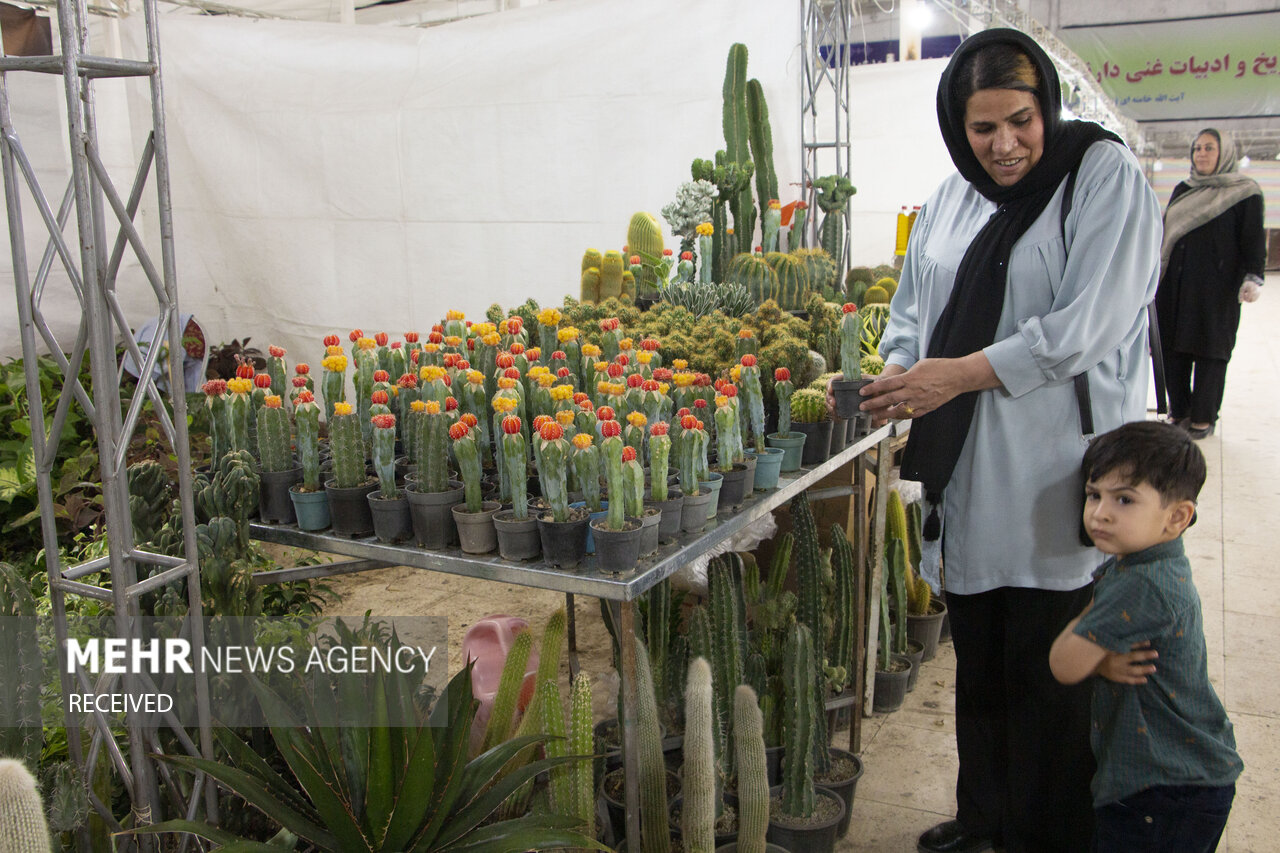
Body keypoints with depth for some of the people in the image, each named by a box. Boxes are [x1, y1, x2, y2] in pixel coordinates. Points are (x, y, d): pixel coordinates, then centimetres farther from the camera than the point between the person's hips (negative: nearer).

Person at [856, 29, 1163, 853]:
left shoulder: (1105, 175, -7)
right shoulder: (952, 198, 12)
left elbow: (1086, 327, -16)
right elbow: (913, 310, 16)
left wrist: (959, 374, -19)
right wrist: (896, 375, -5)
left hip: (1056, 475, -6)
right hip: (968, 473, 6)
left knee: (1046, 673, 2)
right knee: (979, 659, 17)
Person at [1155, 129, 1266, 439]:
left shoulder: (1245, 193, 1)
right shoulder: (1182, 191, 16)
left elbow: (1253, 239, -4)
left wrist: (1253, 278, -15)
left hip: (1217, 286, -5)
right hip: (1176, 284, 5)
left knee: (1210, 349, -2)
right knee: (1173, 347, 2)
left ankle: (1203, 417, 5)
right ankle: (1179, 411, 12)